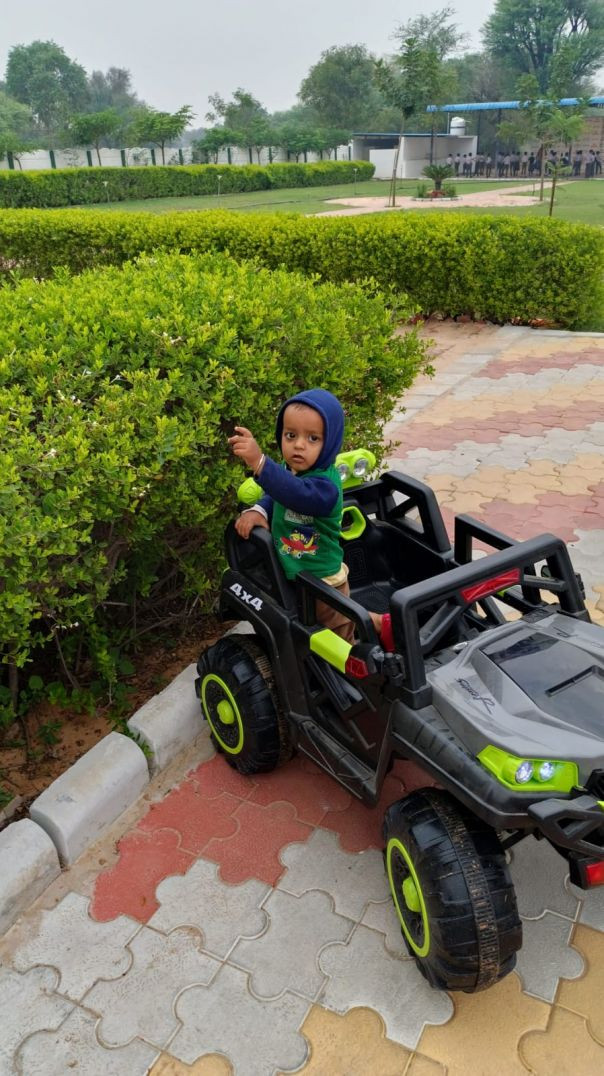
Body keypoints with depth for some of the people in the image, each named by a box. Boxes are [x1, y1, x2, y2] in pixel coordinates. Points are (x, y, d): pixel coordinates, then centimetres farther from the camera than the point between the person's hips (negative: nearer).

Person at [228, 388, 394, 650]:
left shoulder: (325, 484, -31)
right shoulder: (288, 471, -5)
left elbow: (295, 494, -51)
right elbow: (273, 497, 11)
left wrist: (259, 462, -63)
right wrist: (257, 511, -11)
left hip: (322, 583, -8)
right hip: (291, 578, 8)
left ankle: (380, 624, 37)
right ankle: (378, 622, 48)